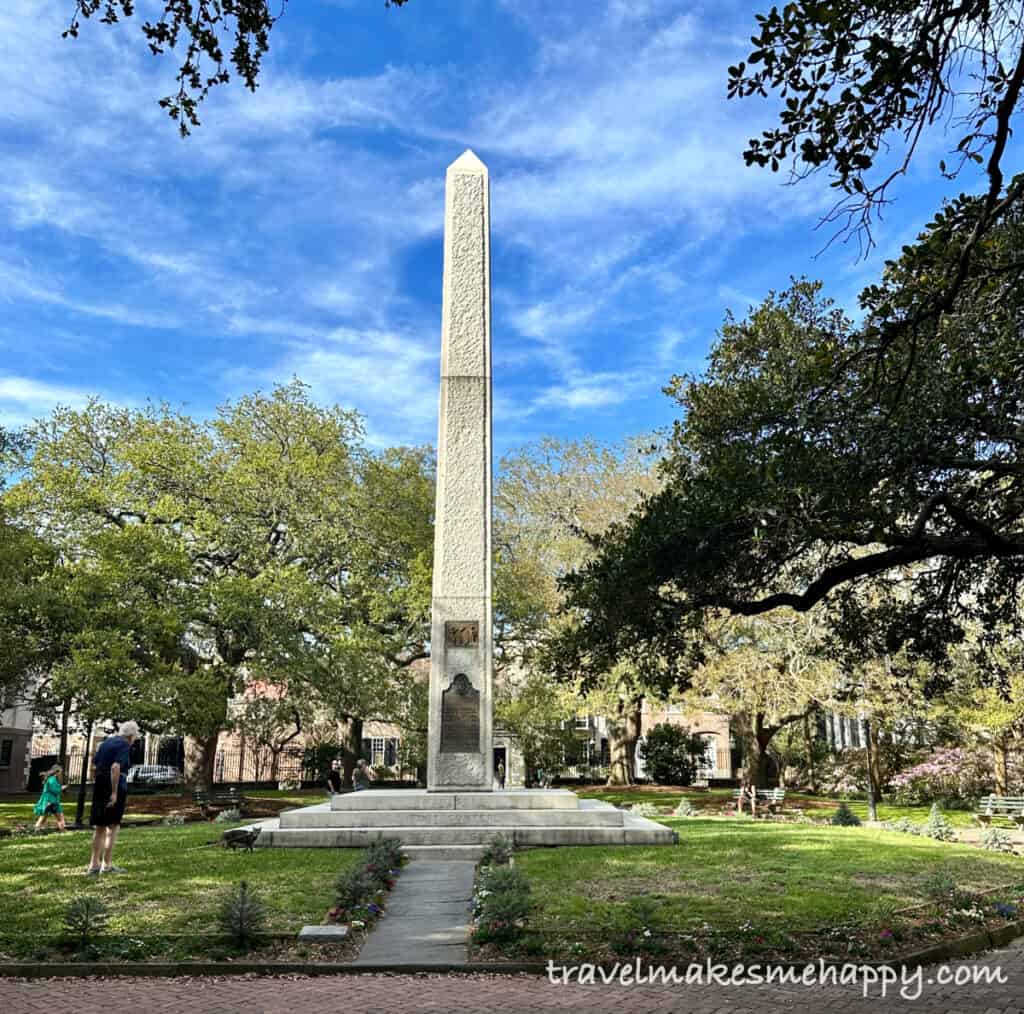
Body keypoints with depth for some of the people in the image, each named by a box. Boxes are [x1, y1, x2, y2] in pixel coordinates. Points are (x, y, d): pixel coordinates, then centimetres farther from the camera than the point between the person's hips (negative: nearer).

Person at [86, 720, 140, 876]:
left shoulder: (105, 742, 14)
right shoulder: (124, 745, -10)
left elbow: (94, 766, 14)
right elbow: (115, 767, -22)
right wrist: (114, 792, -23)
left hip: (99, 786, 7)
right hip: (115, 787, -7)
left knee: (100, 826, 13)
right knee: (113, 826, 0)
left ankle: (94, 864, 16)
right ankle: (107, 864, -1)